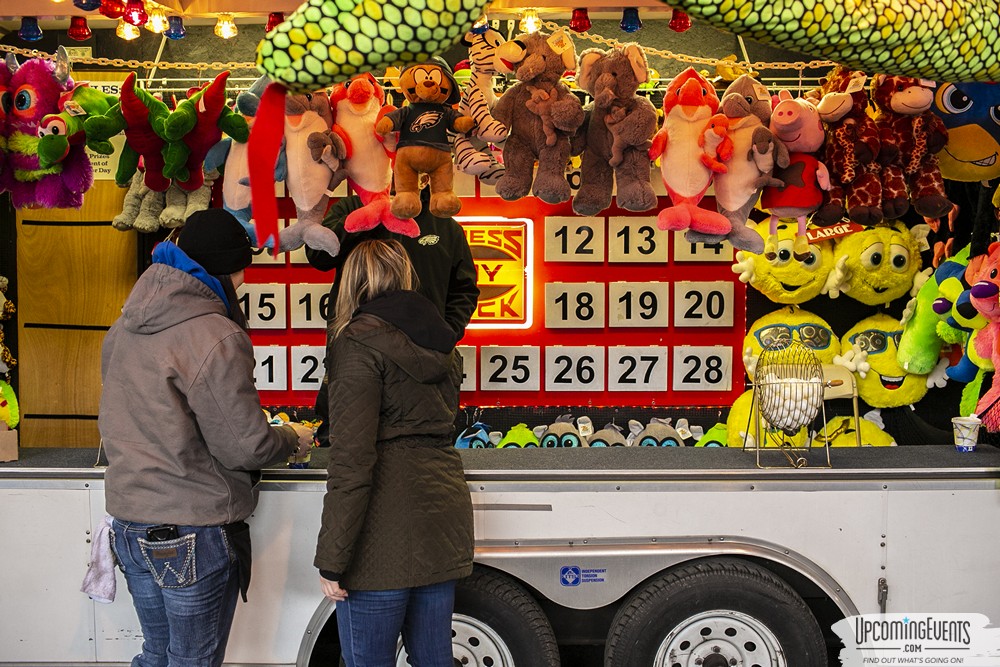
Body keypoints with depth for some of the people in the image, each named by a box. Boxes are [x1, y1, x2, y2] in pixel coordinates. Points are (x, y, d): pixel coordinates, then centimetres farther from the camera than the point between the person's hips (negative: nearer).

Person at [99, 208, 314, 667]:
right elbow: (244, 447, -18)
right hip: (193, 532, -7)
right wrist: (294, 439, 3)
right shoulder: (216, 338, -19)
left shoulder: (124, 328, 7)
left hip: (129, 523, 8)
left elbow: (145, 417, 12)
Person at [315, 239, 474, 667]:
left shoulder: (359, 342, -9)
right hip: (444, 517, 7)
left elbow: (351, 460, -16)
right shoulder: (440, 342, 13)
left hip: (388, 533, -7)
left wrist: (331, 561, -14)